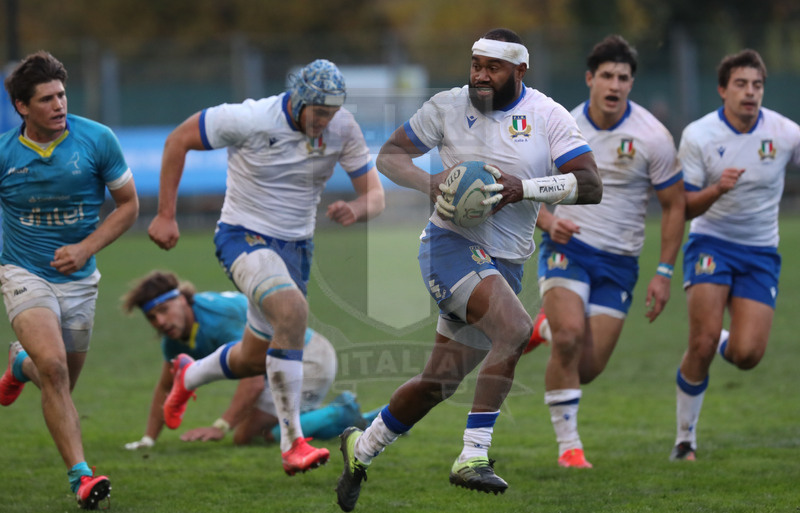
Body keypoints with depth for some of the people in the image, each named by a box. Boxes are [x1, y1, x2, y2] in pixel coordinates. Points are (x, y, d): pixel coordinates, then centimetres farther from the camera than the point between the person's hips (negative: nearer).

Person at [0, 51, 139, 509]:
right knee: (53, 365, -26)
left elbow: (129, 204, -1)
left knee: (60, 385, 14)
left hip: (79, 279, 3)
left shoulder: (97, 140, -10)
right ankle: (81, 475, -25)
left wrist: (86, 247, -14)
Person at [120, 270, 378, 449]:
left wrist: (220, 427, -35)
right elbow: (166, 389, 15)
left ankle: (339, 415, -11)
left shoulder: (220, 315, -28)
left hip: (310, 358, -10)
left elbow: (254, 379, -32)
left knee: (246, 435, -17)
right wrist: (148, 439, 10)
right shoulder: (175, 336, 1)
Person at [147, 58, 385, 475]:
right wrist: (165, 215, -8)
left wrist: (355, 210, -29)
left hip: (295, 248, 6)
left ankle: (188, 377, 51)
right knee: (292, 311, -33)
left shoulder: (343, 128, -9)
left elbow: (374, 195, -4)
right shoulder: (249, 120, -22)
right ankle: (292, 443, -29)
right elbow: (178, 140, -9)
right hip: (244, 237, -6)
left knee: (256, 360, 15)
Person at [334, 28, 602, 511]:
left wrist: (523, 188, -21)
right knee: (516, 329, -29)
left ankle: (362, 448, 32)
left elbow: (591, 186, -8)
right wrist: (433, 184, -12)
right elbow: (389, 155, 8)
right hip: (453, 245, -4)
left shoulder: (548, 117, 0)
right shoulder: (448, 107, 0)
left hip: (505, 266, 4)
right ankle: (473, 456, -29)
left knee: (440, 382, 9)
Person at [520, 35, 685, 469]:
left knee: (589, 367, -4)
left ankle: (547, 327, 31)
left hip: (619, 261, 1)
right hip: (567, 247, -1)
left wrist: (664, 273, -4)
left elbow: (674, 205, 1)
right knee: (571, 335, -26)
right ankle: (568, 444, -14)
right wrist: (548, 221, -14)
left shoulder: (652, 136, -7)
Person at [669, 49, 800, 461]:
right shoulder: (698, 136, -10)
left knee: (747, 355, -11)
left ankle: (723, 344, 28)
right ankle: (685, 437, 1)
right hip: (711, 242, -2)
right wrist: (717, 189, -28)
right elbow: (683, 208, -8)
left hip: (760, 250, 2)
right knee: (702, 343, -17)